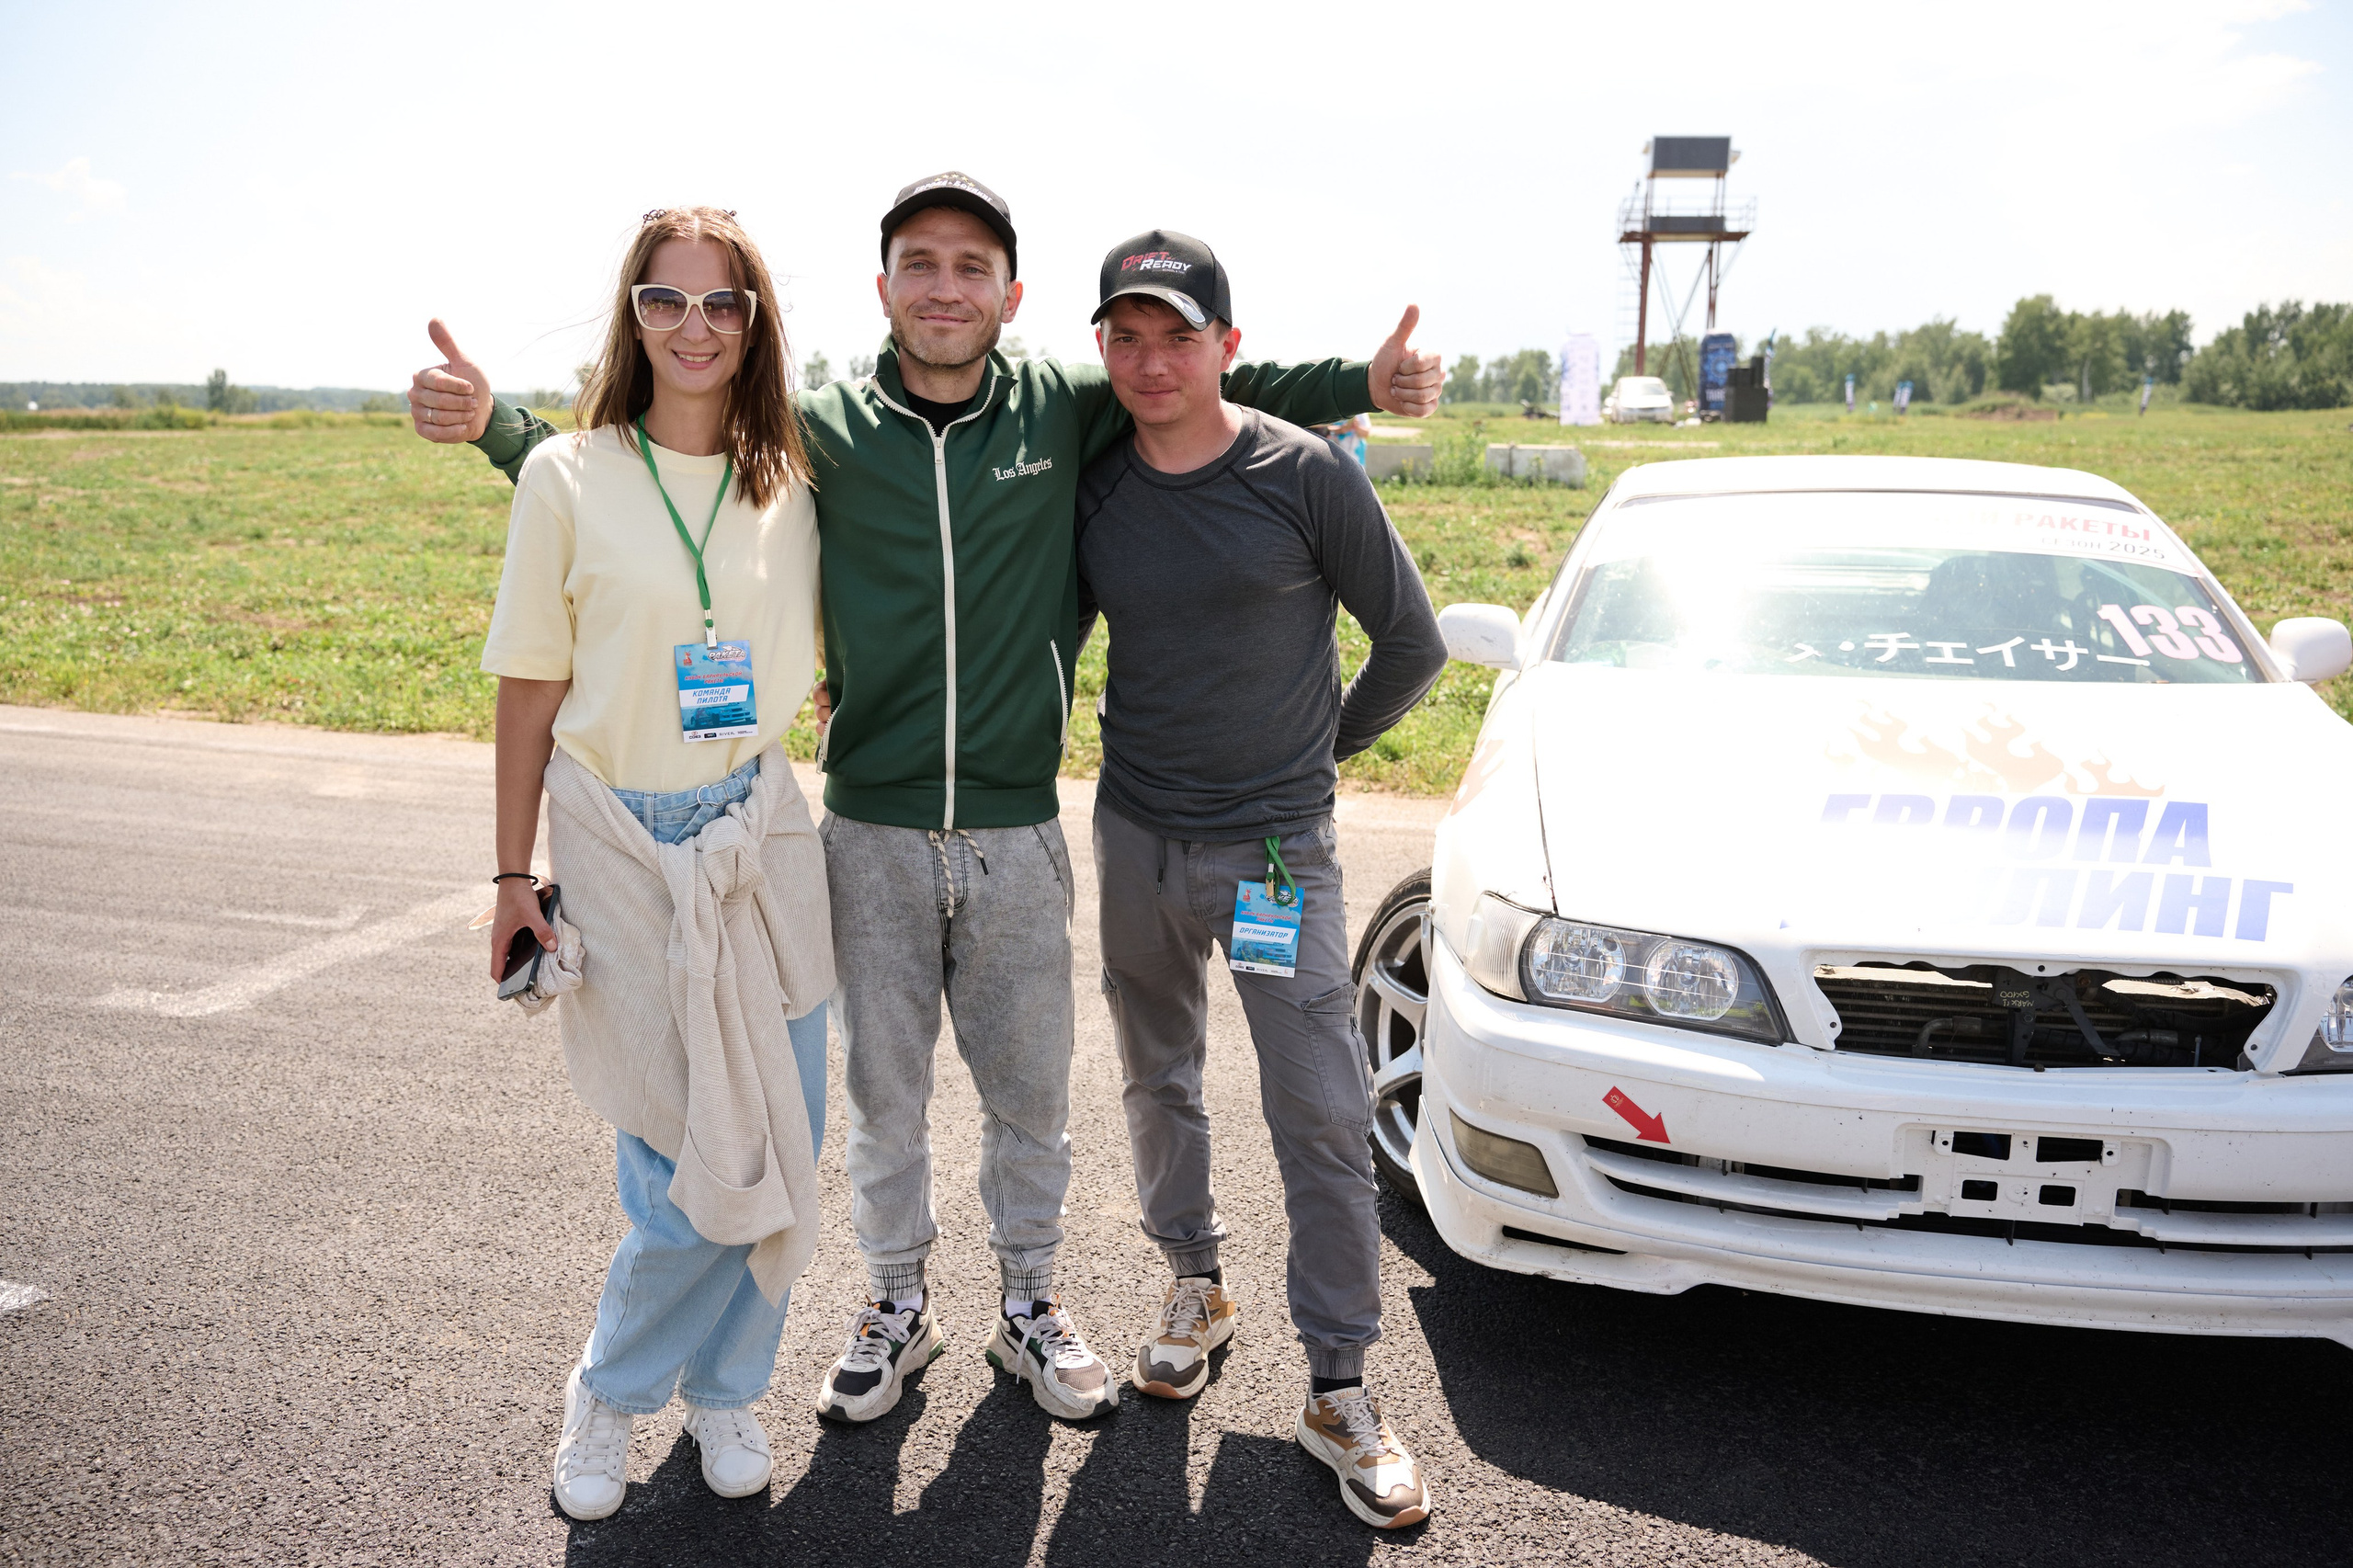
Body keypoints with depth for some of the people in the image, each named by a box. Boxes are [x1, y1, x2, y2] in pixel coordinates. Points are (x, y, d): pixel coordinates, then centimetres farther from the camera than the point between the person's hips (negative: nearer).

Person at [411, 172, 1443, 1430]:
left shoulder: (1067, 411, -1)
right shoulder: (823, 431, -3)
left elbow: (1220, 386, 11)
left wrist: (1366, 383, -1)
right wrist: (495, 425, -11)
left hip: (1018, 835, 1)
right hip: (873, 832, 0)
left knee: (1029, 1092, 14)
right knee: (883, 1092, 14)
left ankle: (1029, 1306, 37)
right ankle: (897, 1305, 37)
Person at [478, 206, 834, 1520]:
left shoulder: (791, 483, 5)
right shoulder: (571, 477, -3)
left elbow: (828, 657, 15)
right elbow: (529, 695, -1)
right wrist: (515, 877, 0)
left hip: (762, 839, 3)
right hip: (621, 844, -3)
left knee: (782, 1136, 6)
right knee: (692, 1157, -2)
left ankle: (723, 1387, 30)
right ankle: (611, 1397, 27)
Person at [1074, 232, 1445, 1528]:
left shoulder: (1306, 476, -9)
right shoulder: (1092, 487, 1)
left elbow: (1412, 645, 1)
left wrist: (1325, 745, 8)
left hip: (1275, 846, -3)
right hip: (1133, 836, 4)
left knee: (1323, 1115, -2)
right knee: (1158, 1083, 16)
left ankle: (1339, 1390, 13)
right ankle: (1195, 1286, 40)